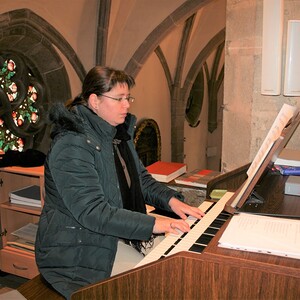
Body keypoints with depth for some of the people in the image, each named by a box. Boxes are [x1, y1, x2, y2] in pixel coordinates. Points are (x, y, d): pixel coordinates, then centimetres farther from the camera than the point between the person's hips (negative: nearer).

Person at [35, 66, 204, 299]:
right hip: (79, 253, -8)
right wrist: (154, 224, -30)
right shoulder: (71, 145, -23)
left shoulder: (119, 134, 8)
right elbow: (92, 212, -29)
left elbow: (142, 178, 13)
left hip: (120, 235, 9)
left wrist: (172, 201, -4)